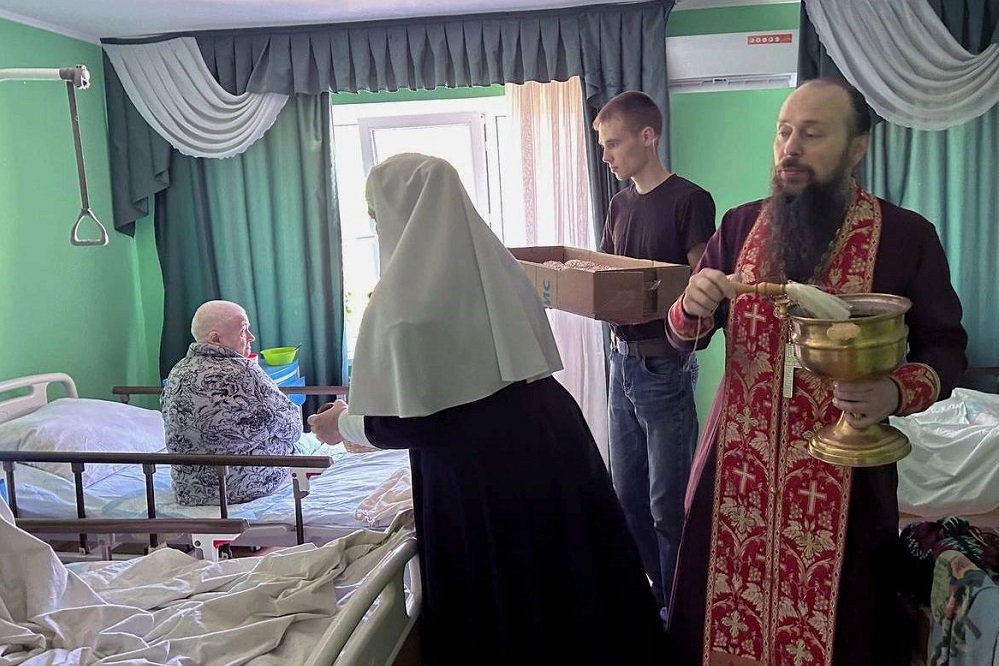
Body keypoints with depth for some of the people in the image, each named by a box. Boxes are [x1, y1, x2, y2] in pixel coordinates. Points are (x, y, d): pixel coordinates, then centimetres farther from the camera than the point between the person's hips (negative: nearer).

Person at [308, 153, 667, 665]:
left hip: (480, 475, -7)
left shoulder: (405, 296, -14)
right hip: (551, 444, 7)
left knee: (503, 620, 11)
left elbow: (413, 425, -14)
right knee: (565, 588, 20)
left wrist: (345, 424, 5)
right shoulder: (495, 265, 6)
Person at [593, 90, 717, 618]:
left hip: (664, 366, -8)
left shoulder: (689, 201, -11)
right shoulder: (619, 205, 12)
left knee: (668, 502, 2)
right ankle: (653, 592, 33)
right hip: (622, 360, 8)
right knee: (628, 494, 16)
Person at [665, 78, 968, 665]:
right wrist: (693, 305, -15)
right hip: (738, 469, 3)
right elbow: (684, 337, 9)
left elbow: (945, 349, 1)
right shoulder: (740, 225, 4)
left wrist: (896, 392, -21)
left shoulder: (907, 236, -5)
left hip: (843, 479, -2)